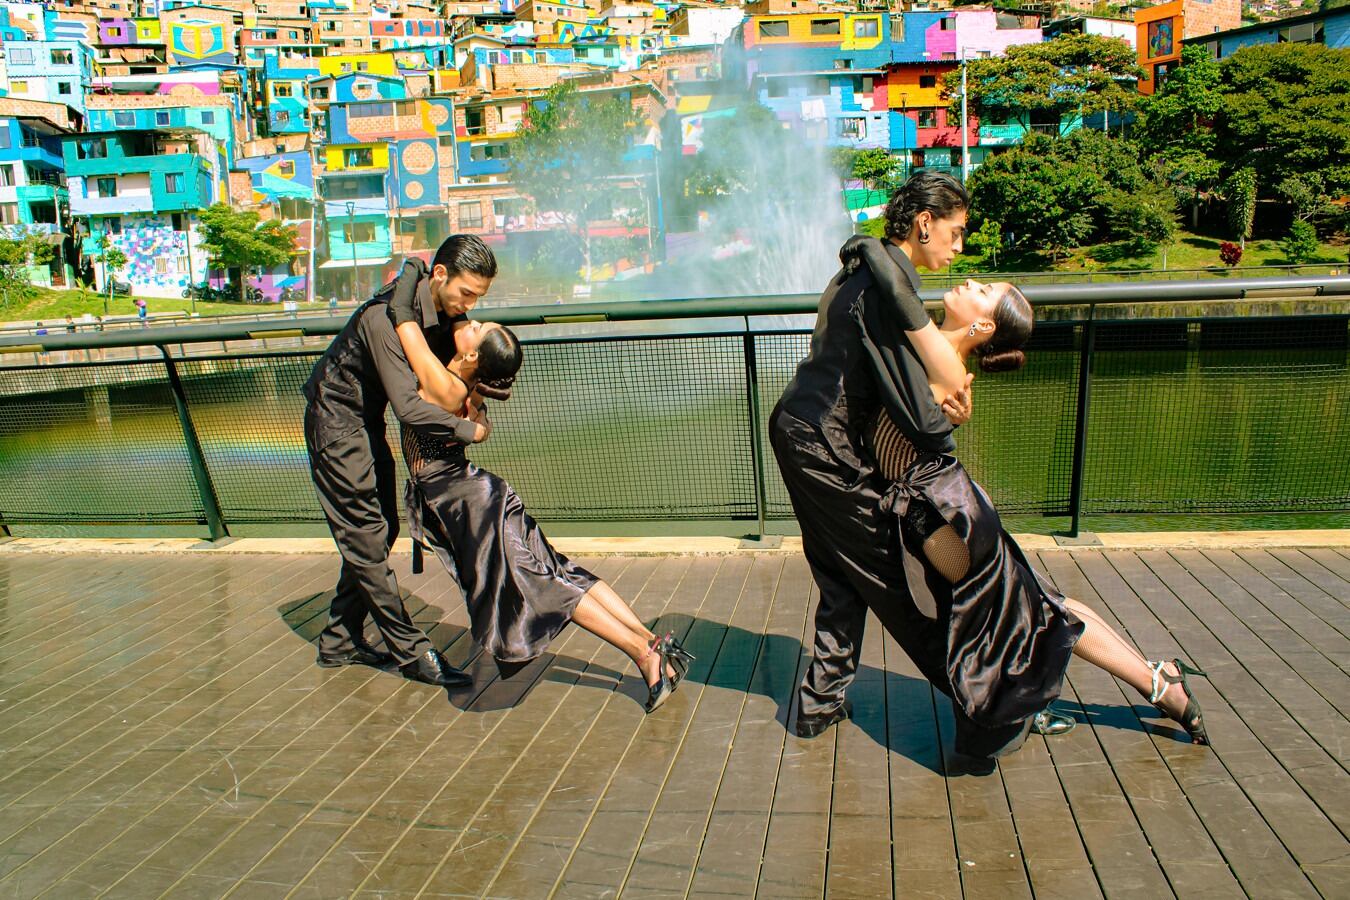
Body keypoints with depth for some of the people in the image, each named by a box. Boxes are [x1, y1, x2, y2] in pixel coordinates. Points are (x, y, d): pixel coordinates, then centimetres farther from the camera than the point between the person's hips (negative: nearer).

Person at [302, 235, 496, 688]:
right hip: (337, 422, -9)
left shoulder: (445, 310, -5)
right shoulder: (387, 315, -31)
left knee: (378, 532, 12)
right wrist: (467, 430, -24)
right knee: (368, 540, -4)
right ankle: (412, 652, 2)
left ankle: (340, 641, 24)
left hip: (367, 422, 9)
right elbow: (408, 406, -35)